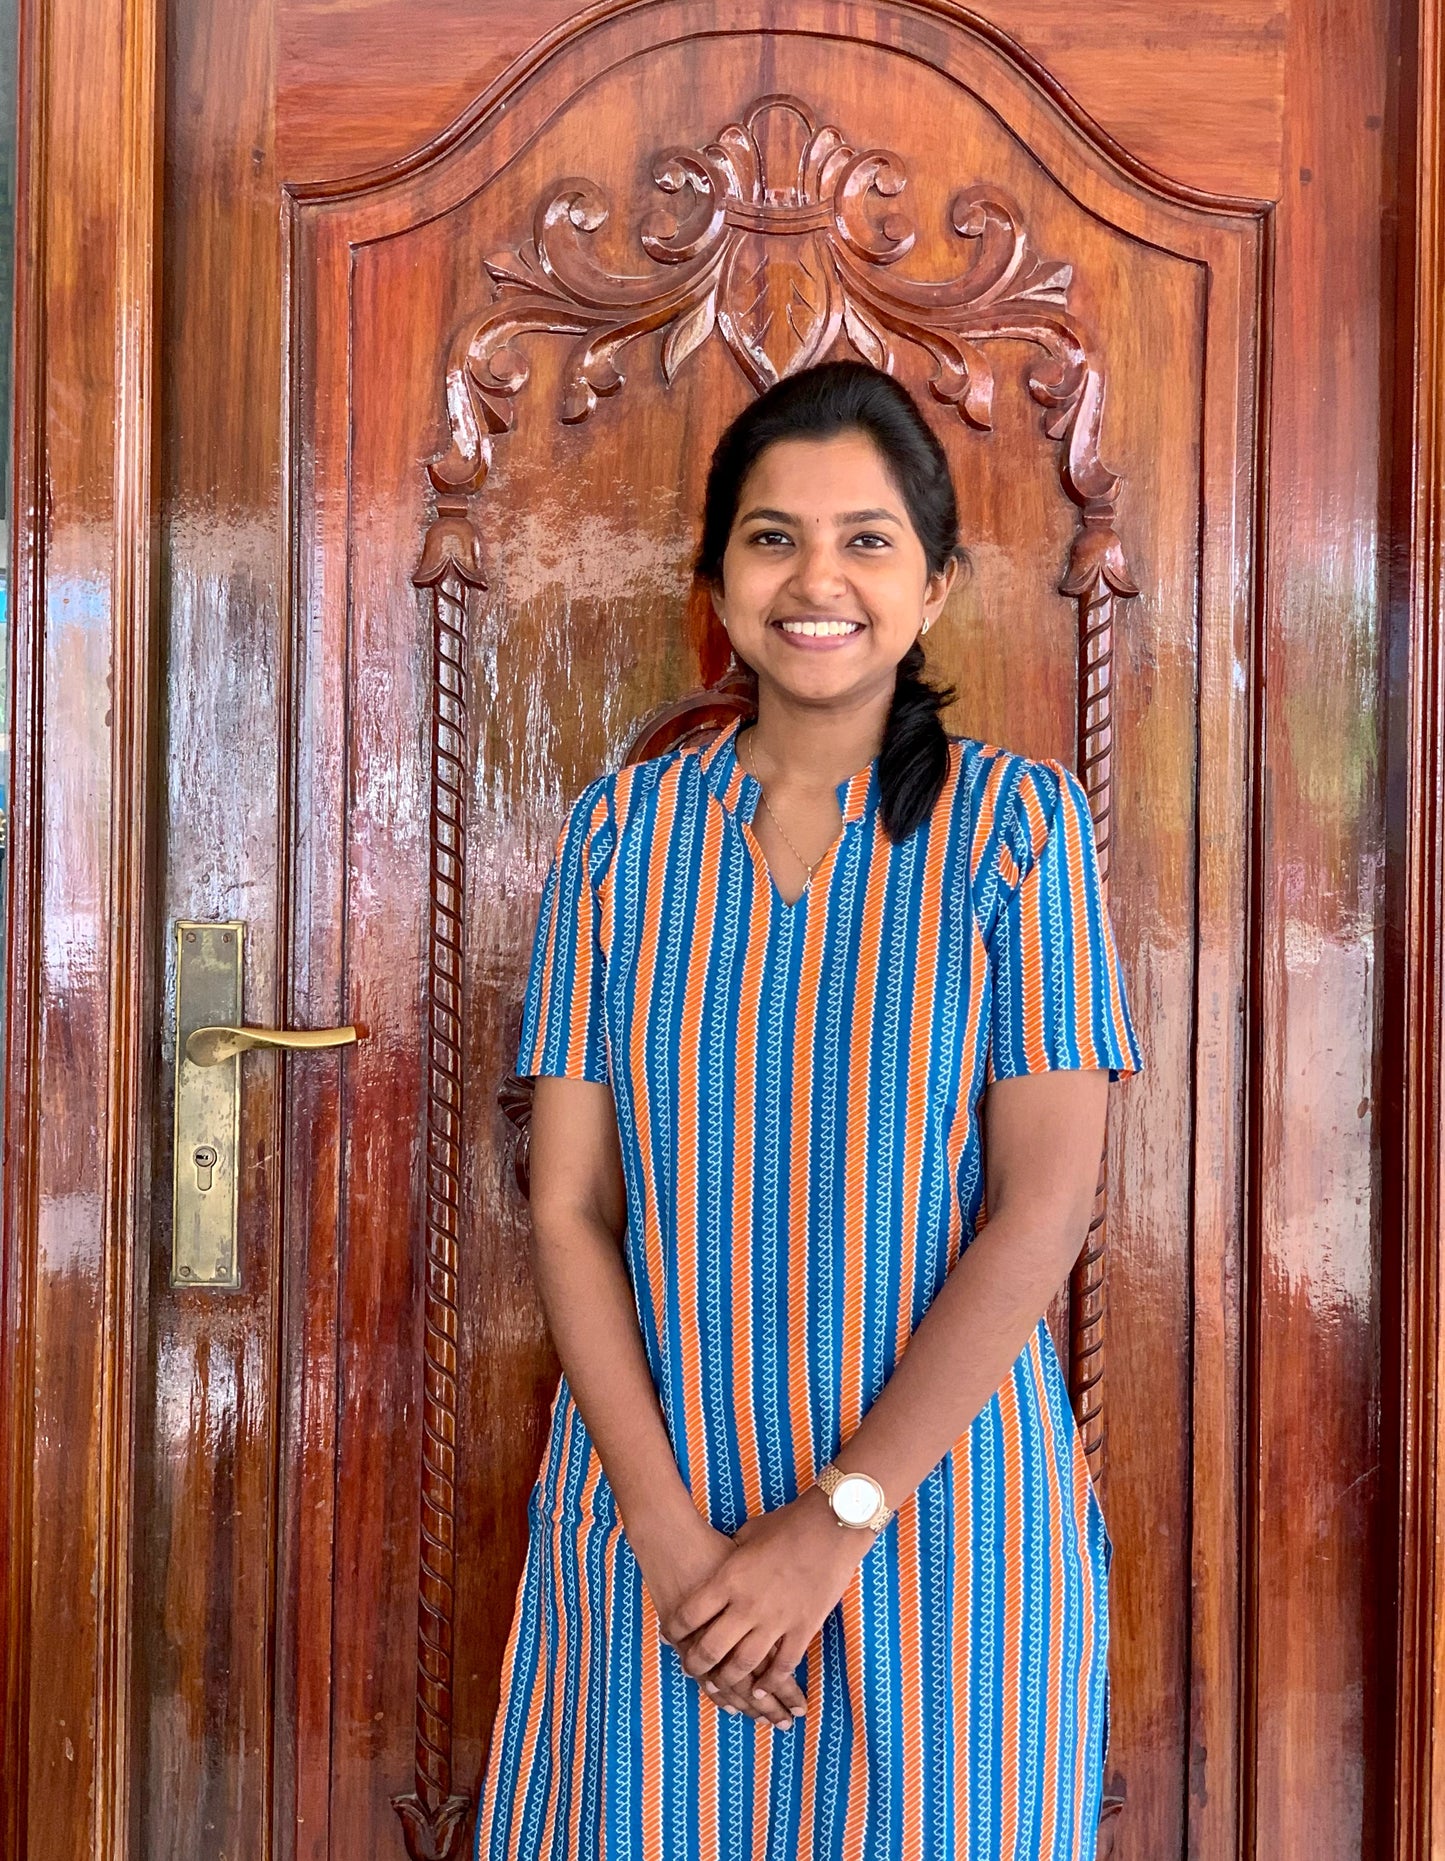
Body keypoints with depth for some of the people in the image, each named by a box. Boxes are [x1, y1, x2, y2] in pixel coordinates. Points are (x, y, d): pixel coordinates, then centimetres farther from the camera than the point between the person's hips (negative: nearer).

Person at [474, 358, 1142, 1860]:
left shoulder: (1015, 824, -5)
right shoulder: (623, 830, 0)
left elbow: (1042, 1212, -11)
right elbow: (569, 1207, -2)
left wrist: (839, 1517, -14)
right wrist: (666, 1526, -12)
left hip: (940, 1523, -1)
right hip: (654, 1510, 2)